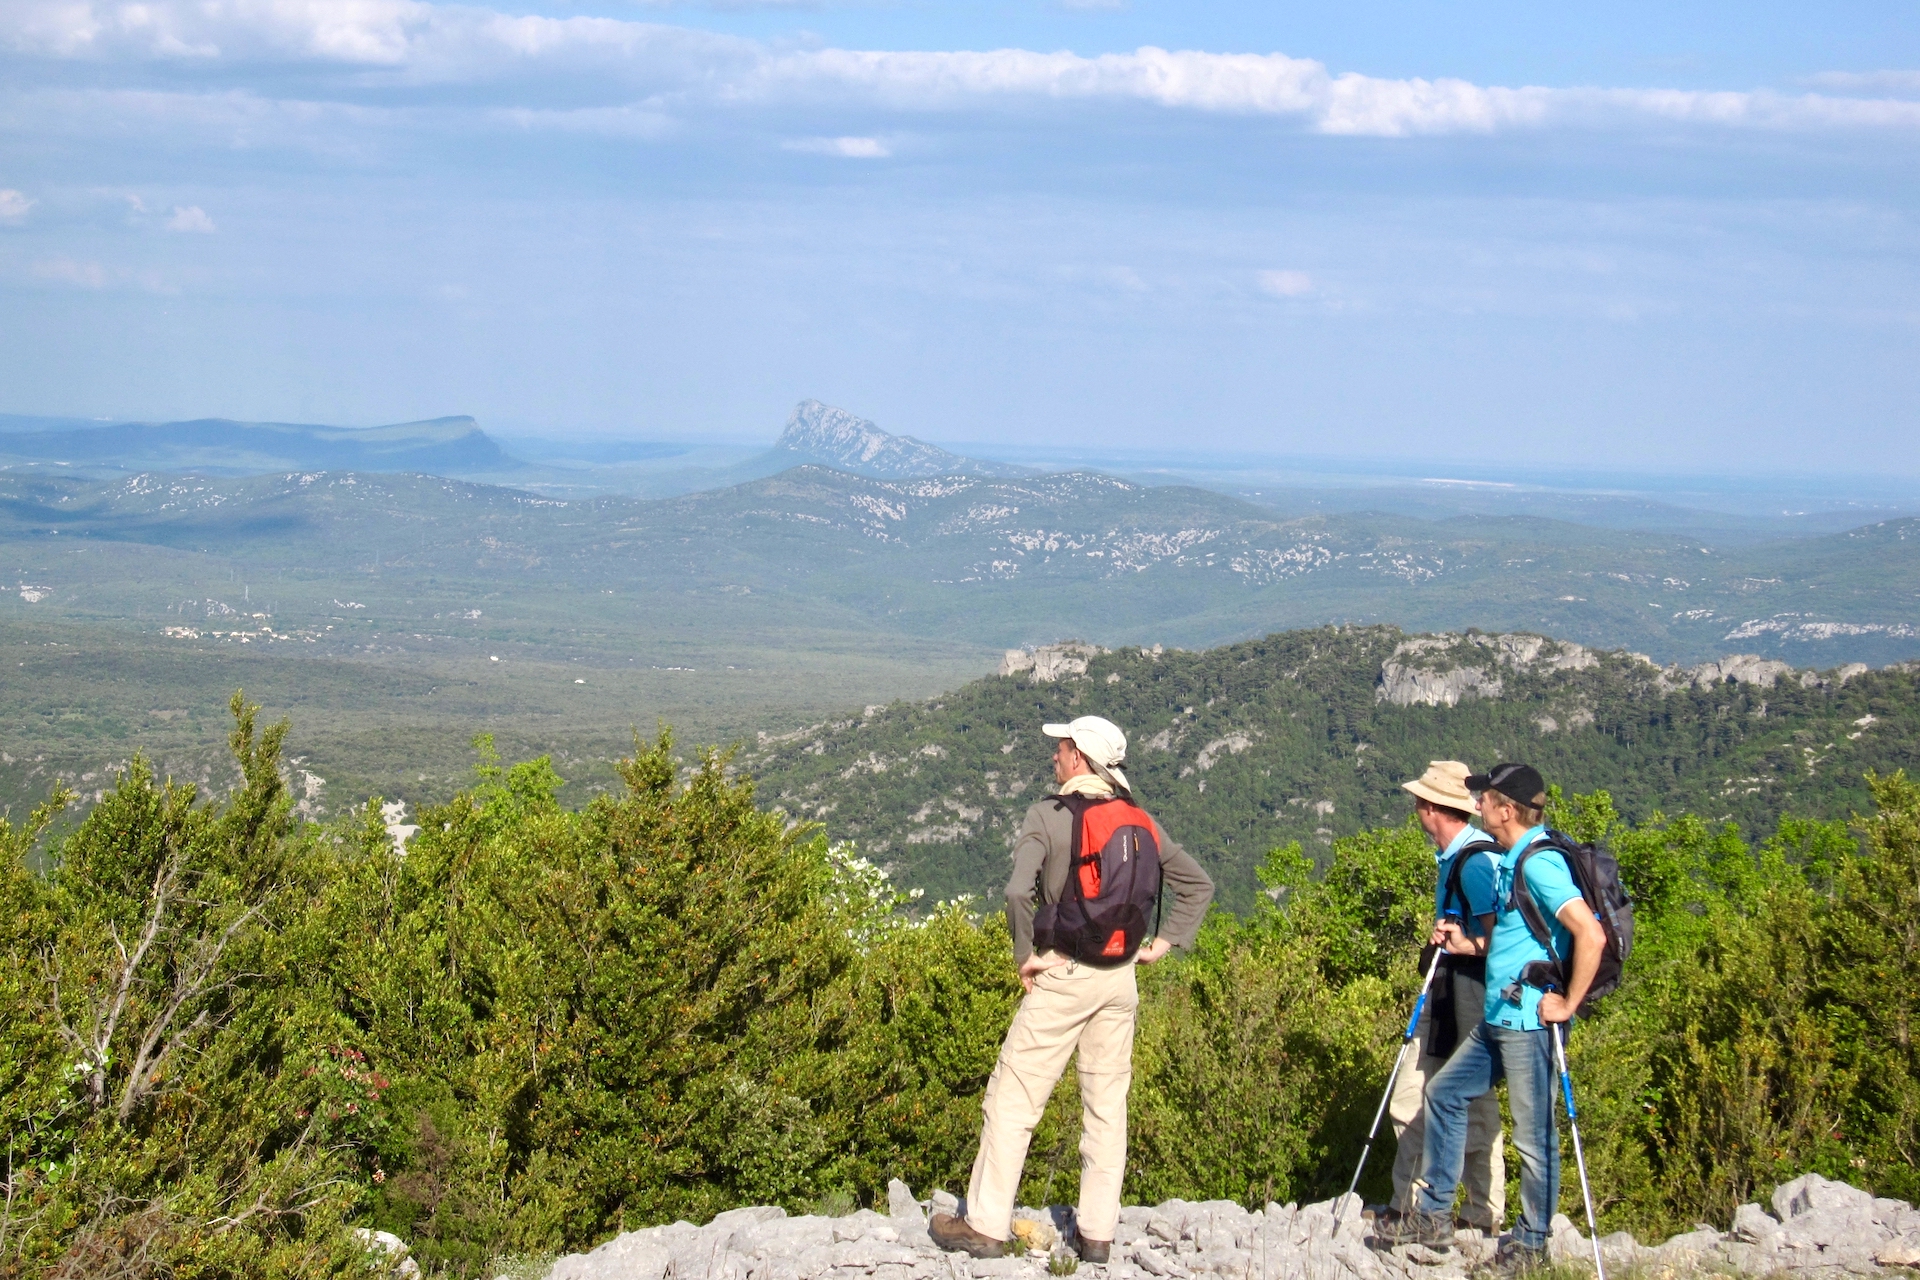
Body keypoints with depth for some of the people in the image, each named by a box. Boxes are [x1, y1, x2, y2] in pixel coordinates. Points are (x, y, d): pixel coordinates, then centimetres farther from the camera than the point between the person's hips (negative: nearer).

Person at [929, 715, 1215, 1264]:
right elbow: (1199, 884, 12)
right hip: (1120, 978, 6)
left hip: (1063, 976, -5)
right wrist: (1166, 940, 11)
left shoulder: (1049, 814, -11)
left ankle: (986, 1225, 4)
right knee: (1107, 1103, 12)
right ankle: (1098, 1232, 15)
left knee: (1013, 1098, 2)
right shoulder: (1137, 821, 6)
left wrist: (1026, 955, -11)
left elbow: (1018, 891, -24)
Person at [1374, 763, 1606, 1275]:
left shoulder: (1540, 863, -17)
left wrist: (1569, 1003, -21)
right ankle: (1432, 1216, 22)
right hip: (1497, 1018, 11)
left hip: (1528, 1021, -11)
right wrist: (1466, 943, 12)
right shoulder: (1511, 861, 14)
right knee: (1444, 1093, 16)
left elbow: (1591, 935, -27)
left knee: (1533, 1132, -1)